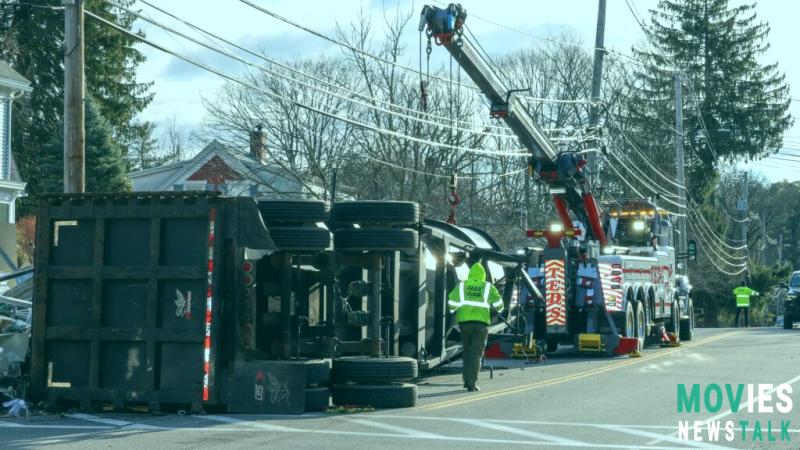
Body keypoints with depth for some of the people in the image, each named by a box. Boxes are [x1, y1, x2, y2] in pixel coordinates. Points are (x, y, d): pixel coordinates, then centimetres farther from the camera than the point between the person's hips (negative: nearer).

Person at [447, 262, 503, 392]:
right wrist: (499, 309, 31)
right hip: (481, 323, -2)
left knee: (467, 352, 18)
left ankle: (467, 380, 19)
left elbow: (451, 303, 1)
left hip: (464, 322, 2)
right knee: (476, 354, -1)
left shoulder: (461, 286, 5)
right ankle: (472, 383, -10)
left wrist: (453, 310, 23)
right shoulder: (488, 287, 4)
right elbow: (498, 304, 7)